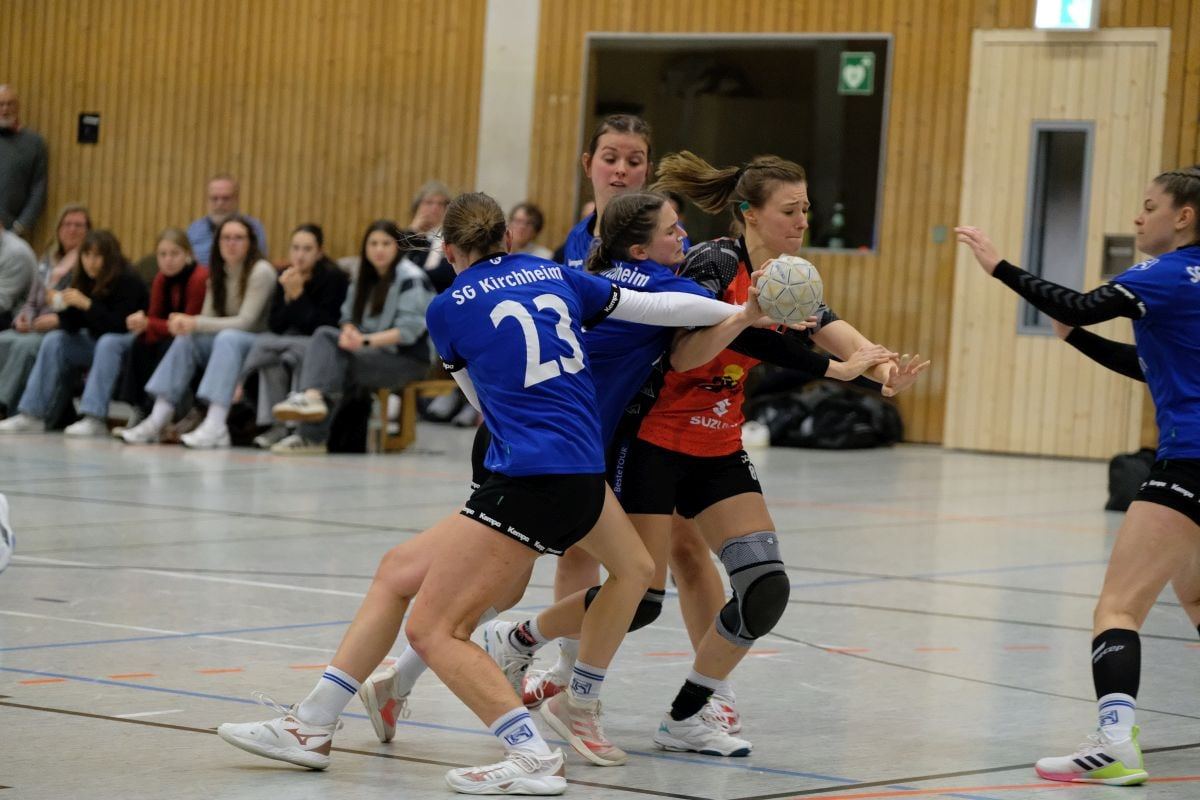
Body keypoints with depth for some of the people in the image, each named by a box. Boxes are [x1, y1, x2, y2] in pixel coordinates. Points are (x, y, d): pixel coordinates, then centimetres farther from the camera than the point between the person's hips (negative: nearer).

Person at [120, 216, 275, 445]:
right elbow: (207, 319, 3)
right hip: (223, 344, 6)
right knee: (186, 339, -18)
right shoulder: (217, 275, 11)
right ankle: (157, 421, -28)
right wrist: (186, 323, -22)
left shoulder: (261, 271, -12)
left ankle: (216, 427, -51)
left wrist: (196, 323, -26)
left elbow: (245, 322, -19)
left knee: (228, 337, -36)